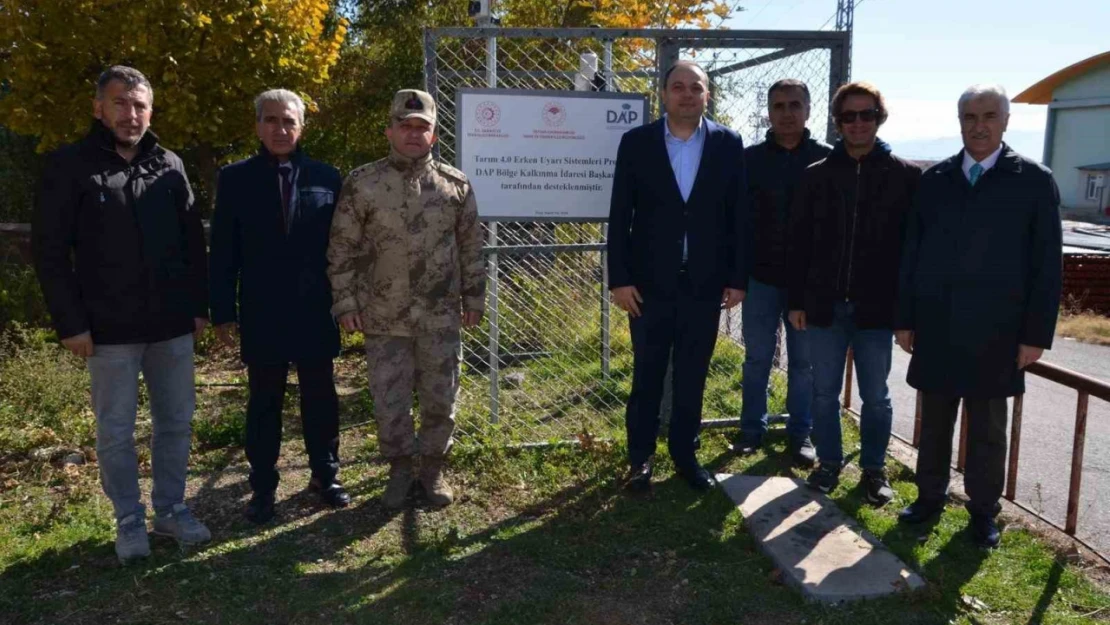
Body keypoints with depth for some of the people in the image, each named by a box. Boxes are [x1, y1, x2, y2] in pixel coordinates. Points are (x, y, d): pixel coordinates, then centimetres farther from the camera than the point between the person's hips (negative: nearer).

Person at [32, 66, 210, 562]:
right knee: (116, 431, 7)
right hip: (110, 330, -3)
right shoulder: (70, 166, -3)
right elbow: (49, 251, -5)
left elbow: (193, 242, 11)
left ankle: (172, 508, 27)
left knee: (176, 422, 11)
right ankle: (129, 520, 22)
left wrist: (199, 306, 6)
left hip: (172, 325, 4)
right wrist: (71, 323, -10)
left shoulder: (170, 166, 7)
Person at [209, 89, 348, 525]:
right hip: (261, 314, 0)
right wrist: (223, 312, -3)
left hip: (315, 312, 1)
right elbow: (223, 252, 1)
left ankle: (325, 476, 27)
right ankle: (263, 488, 21)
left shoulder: (326, 177, 3)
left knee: (320, 397, 11)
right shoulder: (235, 179, 2)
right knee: (264, 402, 9)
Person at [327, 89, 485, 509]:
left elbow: (471, 248, 8)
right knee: (389, 402, 8)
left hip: (441, 317, 1)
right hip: (383, 318, -1)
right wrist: (345, 303, -2)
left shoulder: (455, 185, 2)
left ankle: (433, 468, 30)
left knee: (440, 399, 10)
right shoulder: (361, 185, -3)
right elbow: (342, 250, 1)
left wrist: (473, 299, 7)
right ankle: (400, 469, 29)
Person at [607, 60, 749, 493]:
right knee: (647, 375, 9)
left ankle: (685, 453, 27)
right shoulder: (636, 142, -1)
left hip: (705, 283, 1)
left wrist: (738, 278, -1)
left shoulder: (728, 144, 2)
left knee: (693, 377, 11)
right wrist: (619, 278, -8)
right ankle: (641, 456, 23)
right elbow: (620, 216, -3)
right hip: (650, 282, -1)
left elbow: (738, 216, 2)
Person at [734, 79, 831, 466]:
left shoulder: (827, 159, 0)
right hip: (760, 277, 0)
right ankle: (752, 430, 23)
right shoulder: (750, 159, 1)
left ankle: (800, 434, 21)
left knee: (803, 362, 9)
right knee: (757, 360, 9)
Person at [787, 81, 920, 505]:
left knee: (875, 396, 10)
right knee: (824, 392, 11)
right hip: (825, 305, 2)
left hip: (876, 308, -1)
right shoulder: (818, 175, 3)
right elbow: (799, 242, 4)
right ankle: (829, 463, 27)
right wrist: (796, 301, 2)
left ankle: (874, 469, 26)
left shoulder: (905, 176, -1)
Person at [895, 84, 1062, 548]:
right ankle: (930, 496, 28)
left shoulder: (1034, 181, -2)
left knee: (987, 428, 10)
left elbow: (1046, 263, -3)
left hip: (994, 332, -2)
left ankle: (983, 510, 24)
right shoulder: (935, 179, 5)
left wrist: (1037, 333, -7)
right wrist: (905, 318, 3)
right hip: (936, 328, 2)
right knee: (934, 421, 13)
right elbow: (912, 252, 6)